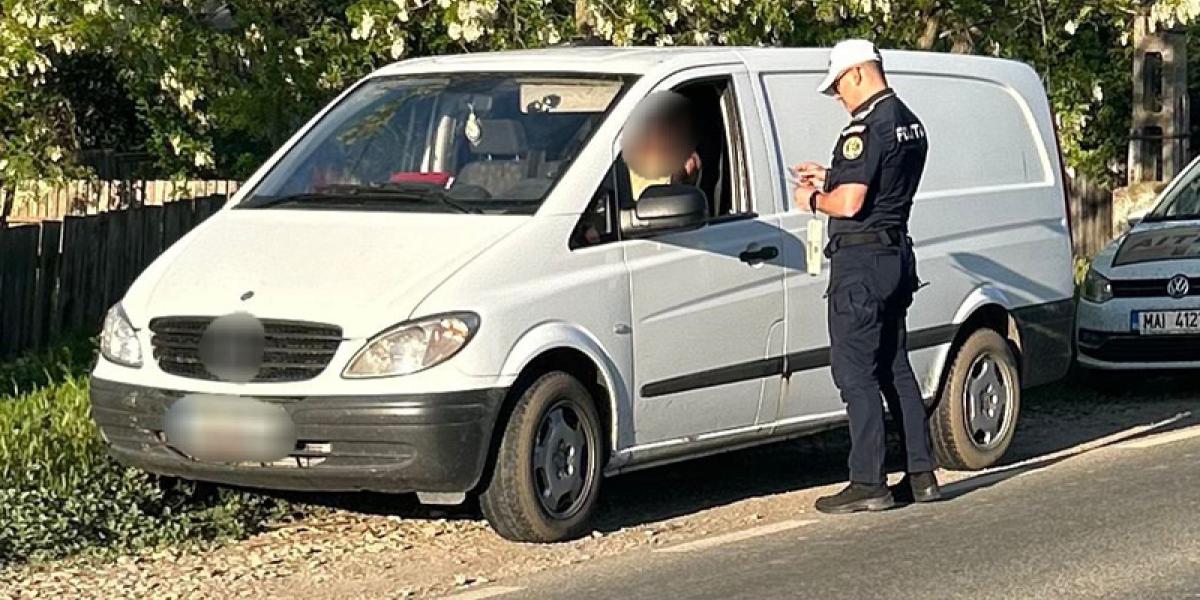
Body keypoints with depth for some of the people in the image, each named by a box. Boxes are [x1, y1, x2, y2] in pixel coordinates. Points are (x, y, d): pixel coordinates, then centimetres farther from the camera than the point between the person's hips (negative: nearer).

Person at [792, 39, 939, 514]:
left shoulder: (867, 127, -17)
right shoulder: (911, 124, 14)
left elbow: (850, 203, -22)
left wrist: (813, 199, -3)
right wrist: (829, 178, 21)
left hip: (860, 260, -10)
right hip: (897, 256, 10)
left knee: (855, 373, -5)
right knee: (895, 369, 15)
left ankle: (868, 483, -4)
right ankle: (921, 474, 17)